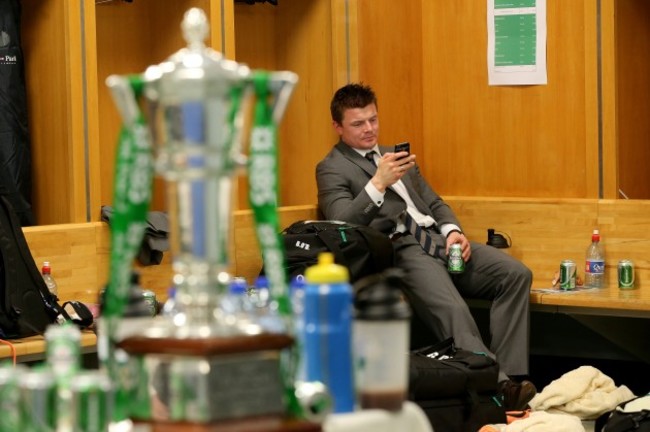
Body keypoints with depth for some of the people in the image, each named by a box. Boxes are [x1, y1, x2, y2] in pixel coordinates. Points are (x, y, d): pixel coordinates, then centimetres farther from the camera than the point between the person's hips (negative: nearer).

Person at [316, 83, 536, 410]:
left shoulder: (395, 156, 28)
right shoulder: (332, 169, 6)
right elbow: (342, 225, -10)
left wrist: (452, 231, 6)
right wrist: (378, 183, -21)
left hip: (437, 237, 7)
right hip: (398, 249, -7)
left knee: (515, 274, -17)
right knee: (451, 311, -35)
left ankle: (510, 376, -26)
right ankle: (496, 388, -44)